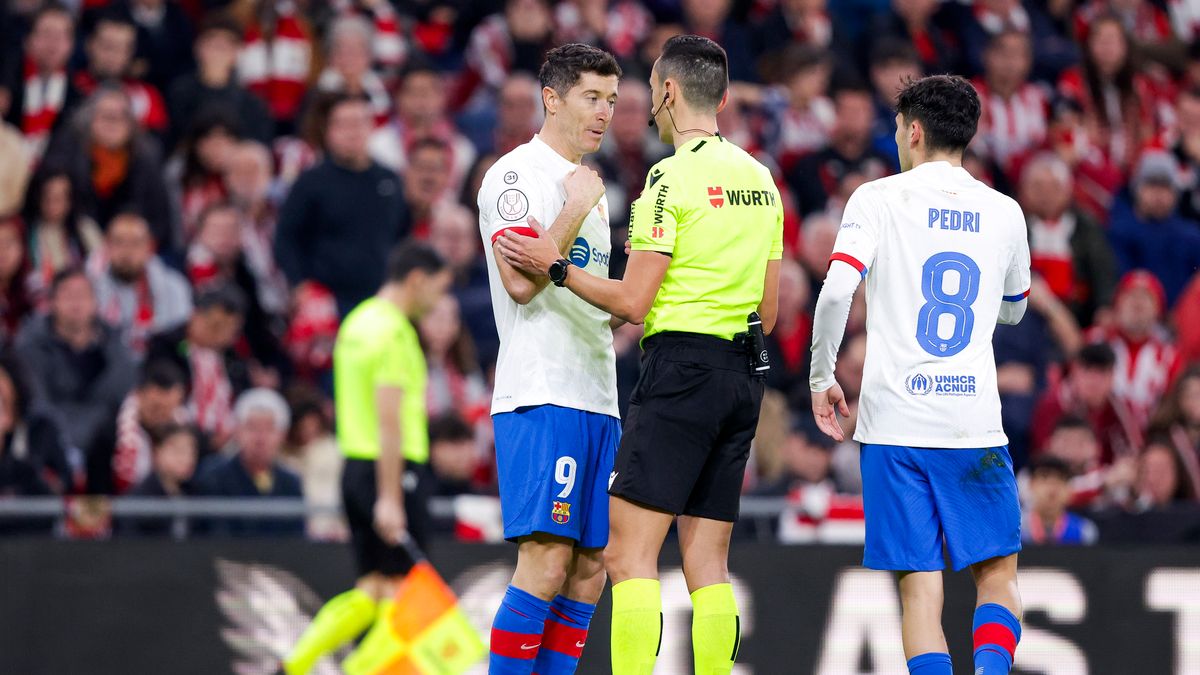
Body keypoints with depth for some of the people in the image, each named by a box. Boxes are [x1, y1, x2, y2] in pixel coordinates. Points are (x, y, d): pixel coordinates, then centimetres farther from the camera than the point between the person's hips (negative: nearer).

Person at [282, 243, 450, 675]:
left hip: (356, 463, 9)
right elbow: (389, 420, -20)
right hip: (395, 472, -9)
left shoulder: (357, 322, 16)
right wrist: (389, 498, -22)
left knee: (372, 590, 9)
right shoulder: (393, 331, -14)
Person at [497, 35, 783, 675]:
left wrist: (558, 267, 2)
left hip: (680, 367, -8)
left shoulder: (673, 177, -9)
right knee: (708, 564, 7)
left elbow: (632, 301, -12)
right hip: (743, 378, 8)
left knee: (630, 554, -8)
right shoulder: (759, 178, 14)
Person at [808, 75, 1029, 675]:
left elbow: (836, 291, -13)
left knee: (920, 584, 1)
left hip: (894, 423, -2)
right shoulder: (1004, 212, 10)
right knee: (997, 574, 10)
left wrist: (822, 379, 0)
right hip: (975, 422, 2)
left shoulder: (878, 198, 0)